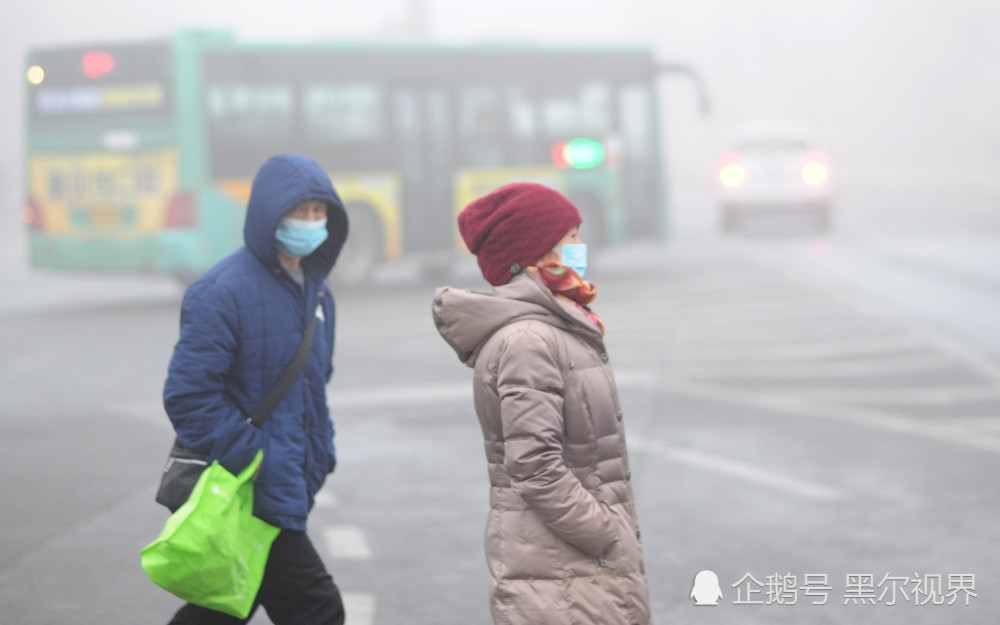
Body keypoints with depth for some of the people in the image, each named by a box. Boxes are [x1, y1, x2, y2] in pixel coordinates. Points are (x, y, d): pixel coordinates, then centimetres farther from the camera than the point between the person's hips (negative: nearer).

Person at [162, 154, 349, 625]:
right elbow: (187, 394, -19)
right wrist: (253, 459, -20)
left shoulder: (315, 291, 14)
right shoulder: (223, 292, -16)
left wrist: (320, 454, 13)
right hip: (250, 496, -9)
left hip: (290, 488, 9)